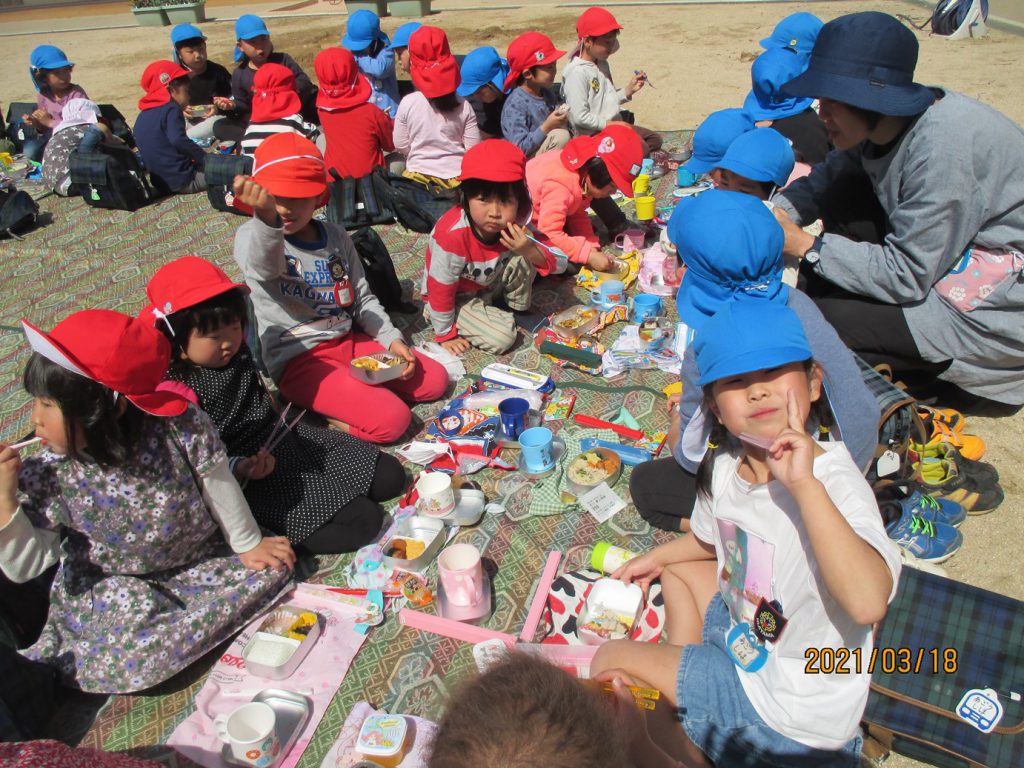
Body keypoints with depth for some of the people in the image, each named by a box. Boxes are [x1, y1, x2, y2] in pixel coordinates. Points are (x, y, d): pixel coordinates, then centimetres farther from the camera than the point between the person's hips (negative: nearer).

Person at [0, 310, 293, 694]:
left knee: (270, 571, -11)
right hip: (111, 586, -1)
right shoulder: (47, 475, -20)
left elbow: (219, 487, -11)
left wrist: (249, 544, 1)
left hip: (201, 556, 2)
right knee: (130, 658, -25)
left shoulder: (181, 430, -28)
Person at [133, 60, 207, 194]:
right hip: (185, 181, -8)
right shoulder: (171, 109, -10)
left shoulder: (142, 116, 18)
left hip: (163, 184, 8)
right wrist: (204, 158, -18)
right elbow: (178, 140, -27)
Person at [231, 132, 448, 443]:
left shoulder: (336, 236, 8)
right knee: (391, 419, -23)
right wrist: (266, 218, -59)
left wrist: (392, 339, -1)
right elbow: (262, 265, -36)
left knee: (435, 380, -2)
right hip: (297, 360, -7)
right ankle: (311, 406, -1)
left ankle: (340, 392, 4)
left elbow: (362, 297, 14)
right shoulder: (253, 236, -9)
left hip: (350, 342, 7)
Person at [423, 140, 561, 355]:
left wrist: (529, 250, -36)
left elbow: (559, 262, -15)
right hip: (456, 298, -4)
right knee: (502, 337, -20)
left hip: (489, 284, 5)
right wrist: (445, 334, -14)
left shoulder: (514, 223, -19)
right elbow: (440, 289, -24)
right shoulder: (451, 235, -36)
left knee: (521, 257, -19)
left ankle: (519, 305, 5)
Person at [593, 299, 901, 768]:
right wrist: (656, 557, 17)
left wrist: (804, 483, -48)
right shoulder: (724, 465, -8)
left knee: (610, 661, -5)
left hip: (793, 719, -7)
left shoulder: (834, 482, -29)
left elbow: (868, 602, -47)